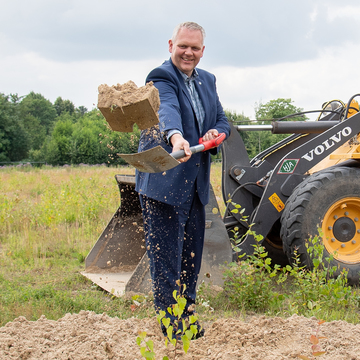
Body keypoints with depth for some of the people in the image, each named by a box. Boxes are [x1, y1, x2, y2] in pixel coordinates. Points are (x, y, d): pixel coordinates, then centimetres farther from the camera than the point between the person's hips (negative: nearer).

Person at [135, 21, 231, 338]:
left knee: (191, 256, 16)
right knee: (166, 258, -3)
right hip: (164, 183, -8)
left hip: (195, 184, 8)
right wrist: (176, 136, -54)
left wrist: (216, 132, -7)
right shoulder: (162, 78, -12)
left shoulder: (207, 80, 14)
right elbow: (168, 109, -33)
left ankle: (187, 317, 29)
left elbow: (223, 120, 17)